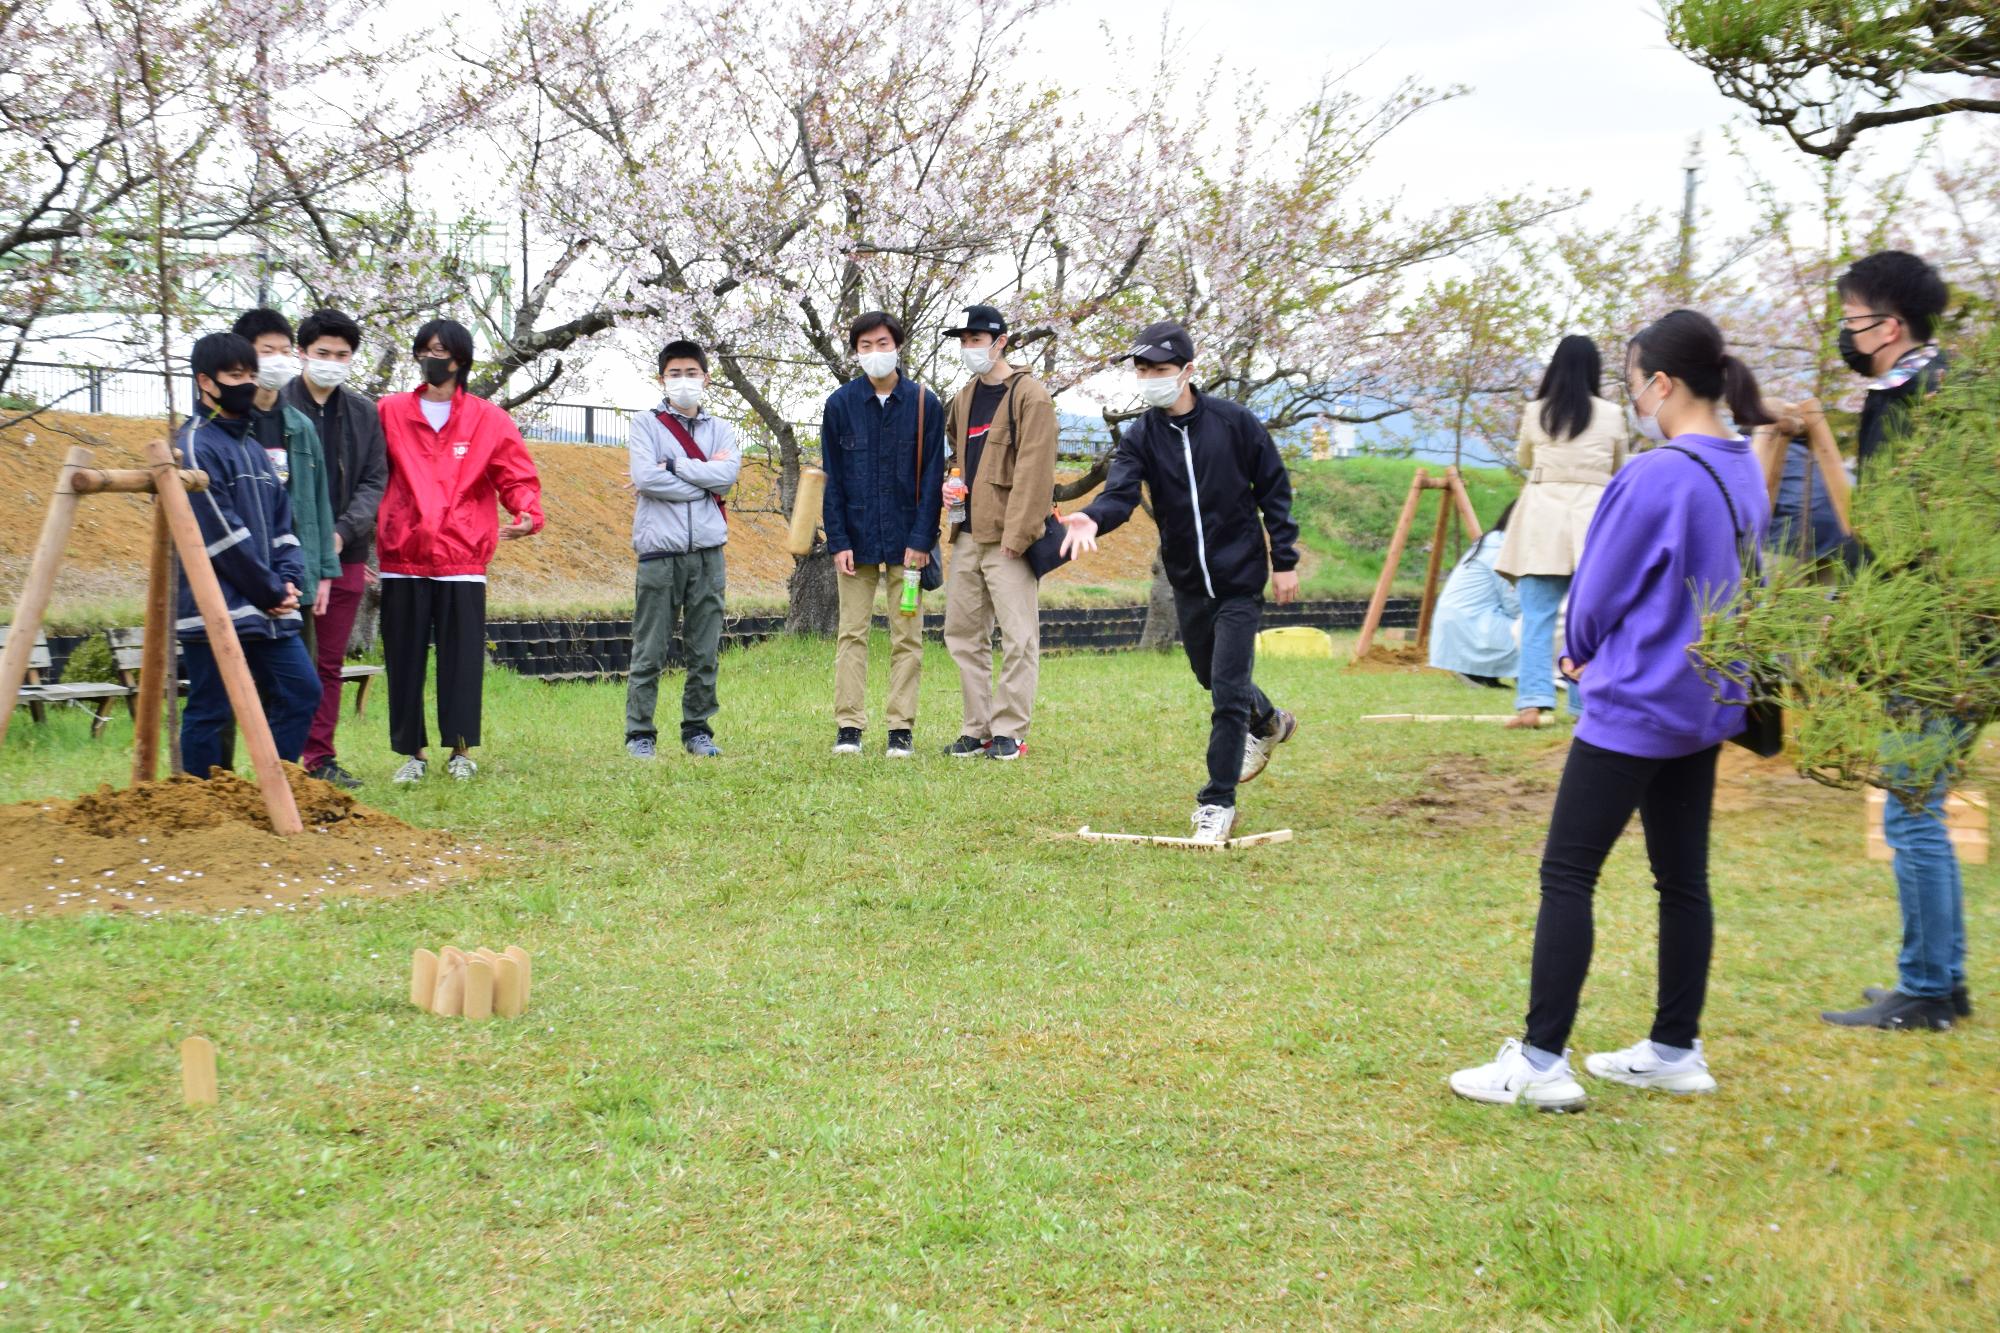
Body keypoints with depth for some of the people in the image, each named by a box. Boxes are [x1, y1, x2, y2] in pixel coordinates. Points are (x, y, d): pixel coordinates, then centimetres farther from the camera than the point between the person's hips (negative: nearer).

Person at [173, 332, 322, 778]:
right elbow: (221, 533, -15)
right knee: (210, 712, -2)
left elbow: (281, 520, 17)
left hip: (268, 609, 9)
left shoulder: (252, 447, 18)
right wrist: (272, 592, -11)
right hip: (215, 611, -9)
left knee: (301, 691, 6)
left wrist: (289, 581, 0)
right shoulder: (195, 446, -10)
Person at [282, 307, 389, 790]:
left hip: (345, 554, 5)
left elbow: (374, 480, 8)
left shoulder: (363, 412, 12)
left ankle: (320, 759, 17)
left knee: (330, 664, 10)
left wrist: (343, 531, -9)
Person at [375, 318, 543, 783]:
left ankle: (461, 751, 9)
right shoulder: (389, 412, 10)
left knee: (462, 658, 0)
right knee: (404, 660, 4)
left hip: (463, 560, -1)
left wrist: (528, 514, -14)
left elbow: (517, 477, 6)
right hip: (402, 559, 1)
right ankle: (412, 753, 13)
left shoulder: (489, 420, 8)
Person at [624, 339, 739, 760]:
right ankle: (639, 733, 5)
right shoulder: (646, 424, 6)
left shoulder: (720, 429, 14)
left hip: (707, 552, 3)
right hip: (660, 552, -3)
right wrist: (704, 481, -6)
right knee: (649, 653, -1)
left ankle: (698, 730, 15)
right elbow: (644, 477, -11)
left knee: (705, 653, 5)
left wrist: (672, 465, -8)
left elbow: (727, 474, -6)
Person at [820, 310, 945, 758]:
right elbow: (831, 479, 3)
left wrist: (921, 540, -8)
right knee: (852, 634, 2)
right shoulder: (840, 404, 2)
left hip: (907, 540, 0)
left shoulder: (924, 404, 0)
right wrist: (838, 541, -5)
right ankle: (848, 726, 6)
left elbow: (932, 476, 0)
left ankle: (902, 729, 7)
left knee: (907, 637, 2)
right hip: (857, 538, 0)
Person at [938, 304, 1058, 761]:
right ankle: (977, 730, 16)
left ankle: (1010, 732, 0)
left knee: (1018, 636, -5)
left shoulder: (1030, 396, -7)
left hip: (1007, 536, -8)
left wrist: (1017, 534, -19)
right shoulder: (963, 400, 17)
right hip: (967, 535, 8)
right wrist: (951, 483, 9)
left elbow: (1034, 471, -14)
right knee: (963, 633, 9)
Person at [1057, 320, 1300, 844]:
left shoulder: (1235, 423, -10)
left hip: (1240, 577, -4)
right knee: (1214, 679, 21)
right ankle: (1269, 722, 53)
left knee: (1227, 691, -12)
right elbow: (1121, 492, -22)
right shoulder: (1140, 437, -5)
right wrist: (1093, 519, -44)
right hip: (1187, 582, 4)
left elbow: (1275, 491, -2)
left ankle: (1218, 802, -4)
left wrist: (1284, 560, -3)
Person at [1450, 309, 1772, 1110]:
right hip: (1705, 704, 9)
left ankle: (1542, 1064, -2)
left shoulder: (1658, 477, -21)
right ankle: (1676, 1051, 23)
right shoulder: (1744, 472, 5)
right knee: (1682, 878, 15)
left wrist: (1583, 649, 10)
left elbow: (1598, 594, -13)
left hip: (1636, 706, -9)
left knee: (1566, 876, -3)